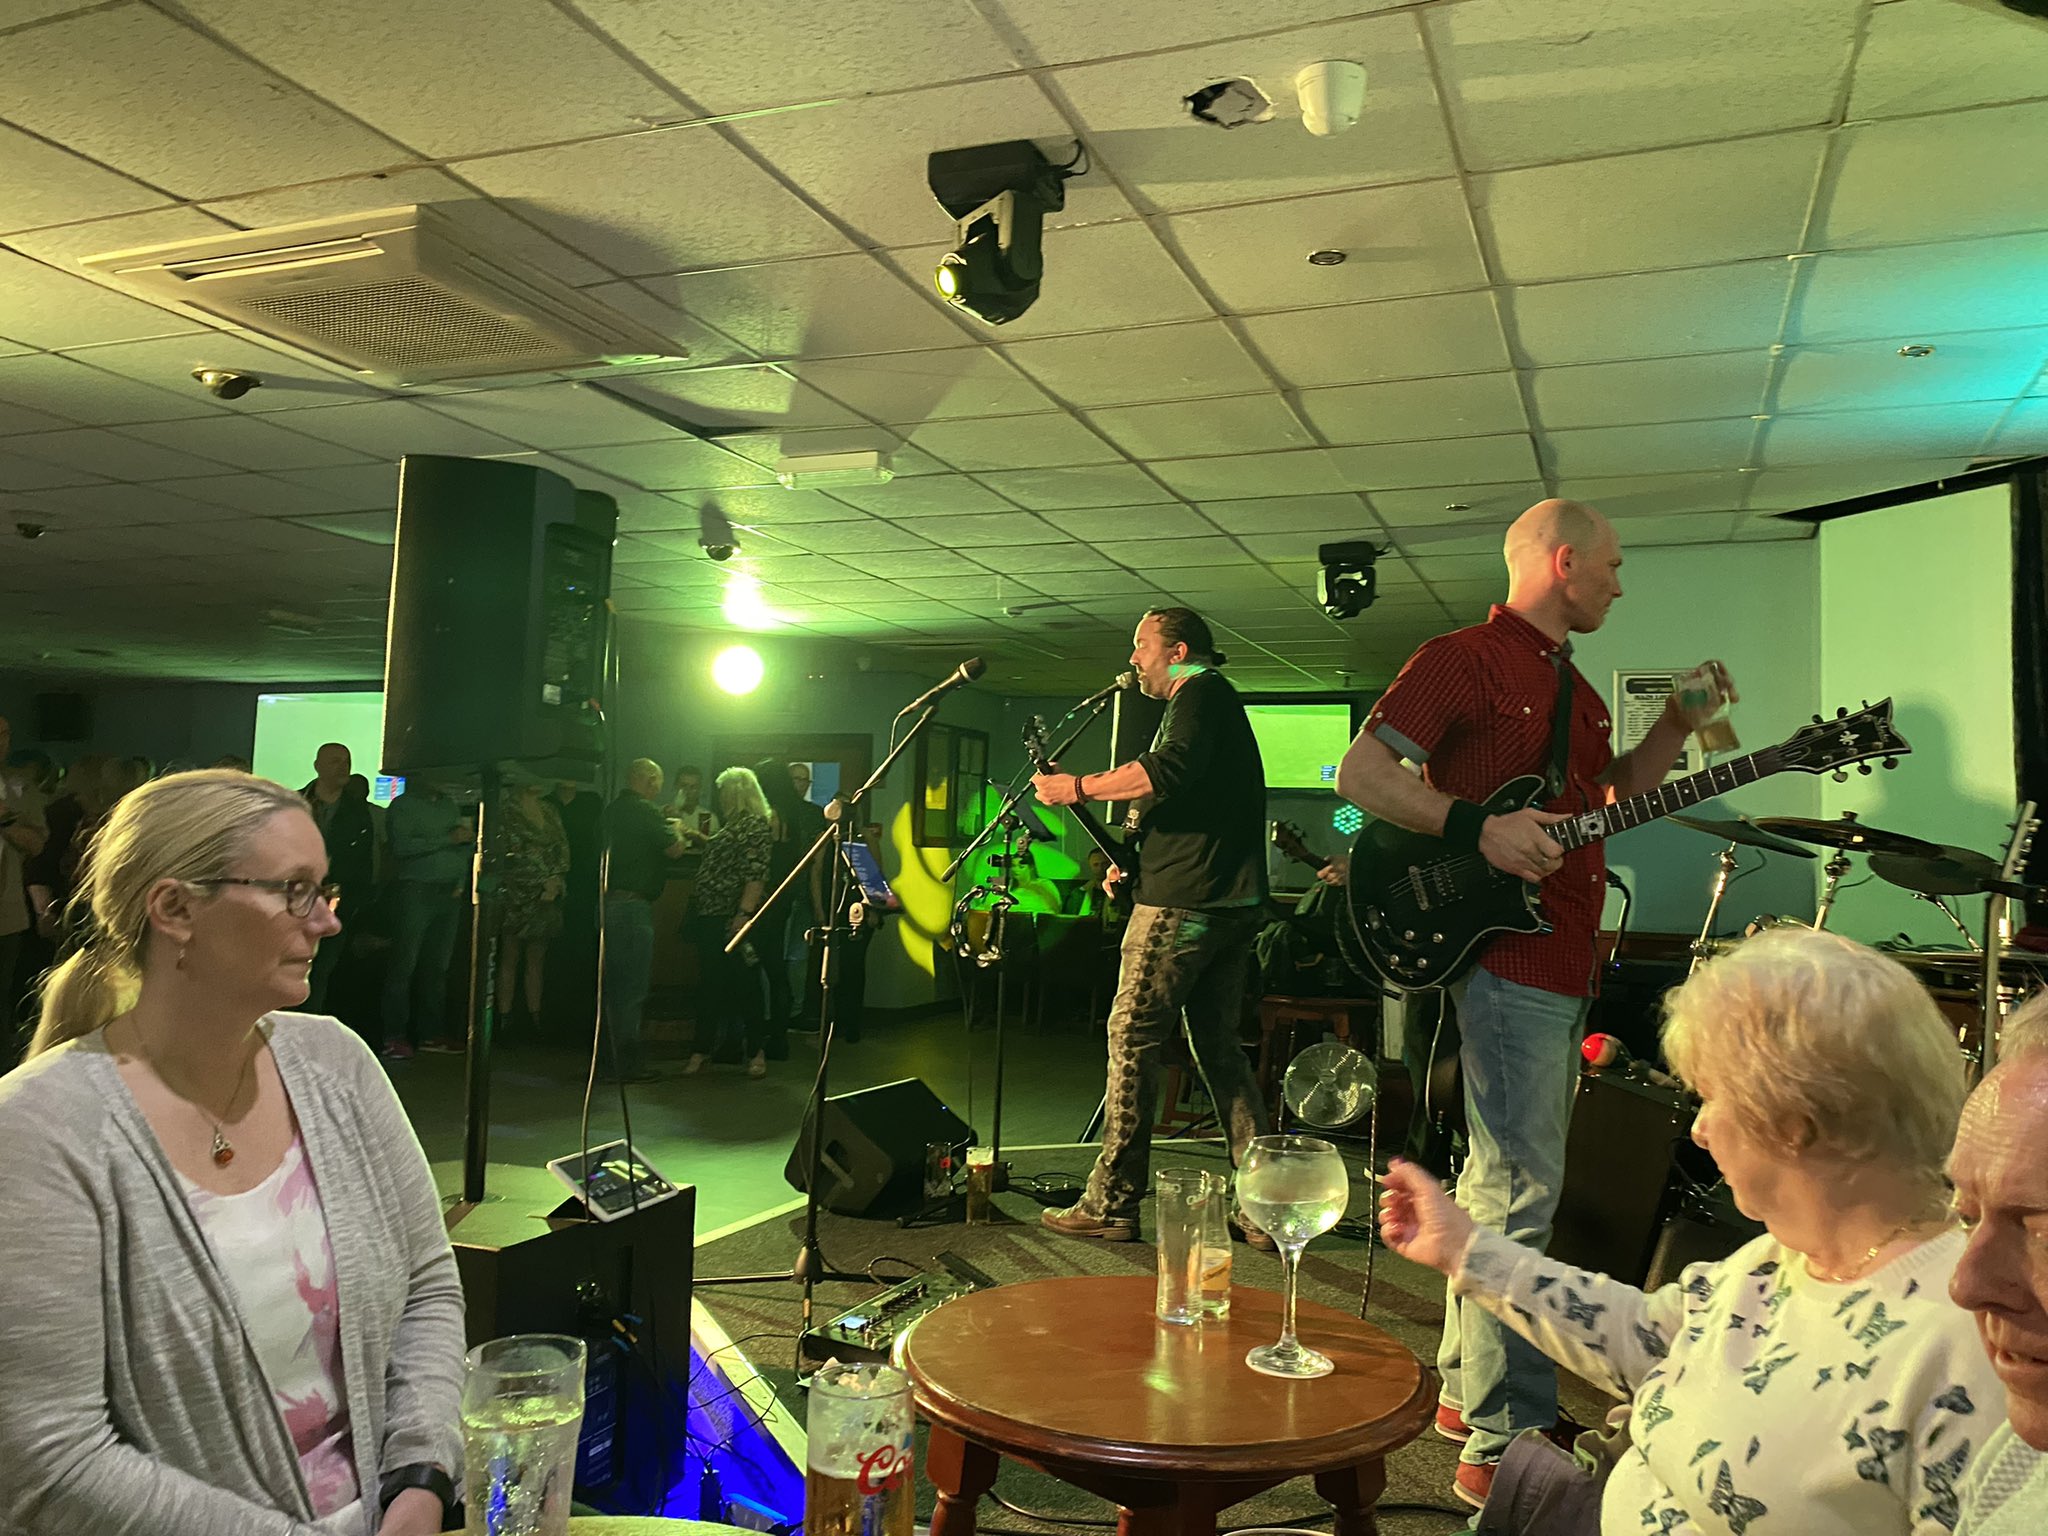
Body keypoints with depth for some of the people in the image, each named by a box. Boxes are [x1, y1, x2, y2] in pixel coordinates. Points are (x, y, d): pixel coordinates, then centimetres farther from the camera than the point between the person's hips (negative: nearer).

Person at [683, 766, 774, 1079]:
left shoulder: (755, 825, -12)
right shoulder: (735, 825, 17)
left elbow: (756, 875, -20)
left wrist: (744, 915, -26)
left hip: (732, 920, -9)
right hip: (712, 918, 10)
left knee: (744, 983, -1)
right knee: (710, 984, 11)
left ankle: (756, 1051, 10)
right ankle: (702, 1049, 18)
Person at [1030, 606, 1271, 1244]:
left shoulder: (1201, 693, -5)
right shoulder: (1221, 705, 26)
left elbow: (1173, 767, -26)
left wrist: (1081, 786, -20)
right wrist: (1137, 860, 22)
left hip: (1182, 902, -10)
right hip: (1235, 903, 10)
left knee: (1132, 1038, -3)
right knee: (1218, 1048, 11)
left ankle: (1111, 1203, 2)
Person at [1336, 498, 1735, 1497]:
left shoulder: (1572, 684, 21)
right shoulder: (1463, 659, -8)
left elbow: (1615, 792, 27)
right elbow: (1359, 773, -15)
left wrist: (1679, 721, 15)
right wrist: (1476, 827, -23)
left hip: (1563, 963, 10)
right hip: (1504, 954, -10)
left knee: (1499, 1181, 16)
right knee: (1521, 1193, -10)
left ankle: (1466, 1392, 28)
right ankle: (1505, 1444, -2)